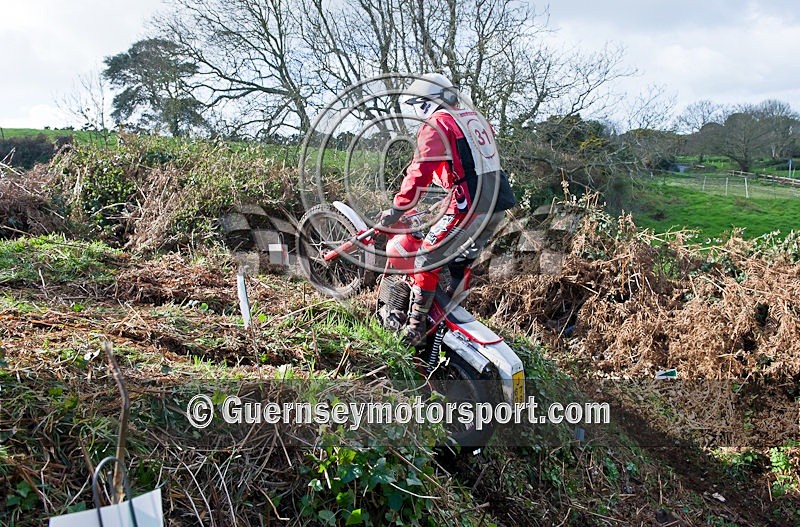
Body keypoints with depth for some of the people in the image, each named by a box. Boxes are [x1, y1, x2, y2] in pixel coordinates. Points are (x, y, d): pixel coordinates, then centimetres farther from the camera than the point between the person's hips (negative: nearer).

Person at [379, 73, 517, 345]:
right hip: (498, 205, 9)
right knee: (462, 261, 23)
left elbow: (420, 173, -15)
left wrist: (396, 210, -11)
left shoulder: (435, 125, -6)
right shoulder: (474, 117, 19)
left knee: (427, 260, 1)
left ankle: (415, 328, 3)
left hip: (469, 207, -8)